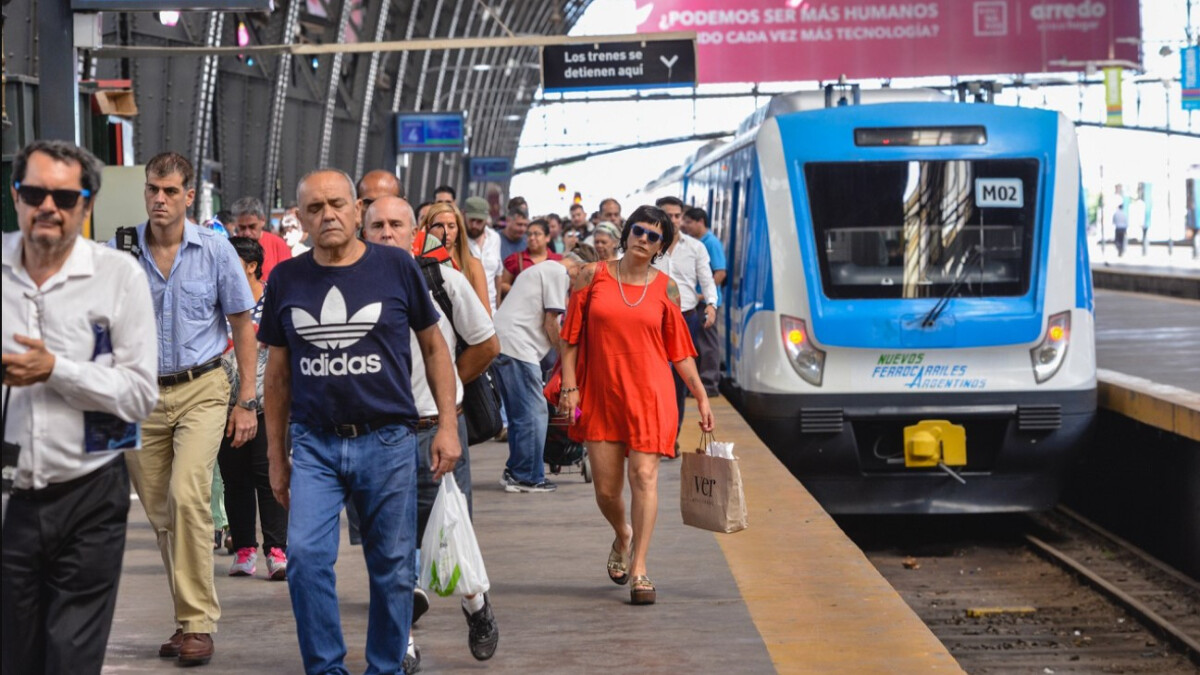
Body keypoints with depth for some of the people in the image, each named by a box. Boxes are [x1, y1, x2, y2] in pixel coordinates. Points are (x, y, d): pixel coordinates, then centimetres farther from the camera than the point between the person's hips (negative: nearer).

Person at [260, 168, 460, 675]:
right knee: (305, 557, -12)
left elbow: (434, 347, 8)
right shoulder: (286, 280, 5)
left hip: (387, 441, -1)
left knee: (392, 567, 5)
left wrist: (448, 425, 2)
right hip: (314, 443, 1)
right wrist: (276, 456, 12)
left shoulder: (396, 267, -1)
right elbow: (277, 375, 12)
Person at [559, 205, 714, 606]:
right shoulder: (593, 277, 4)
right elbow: (571, 336, 6)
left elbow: (679, 350, 9)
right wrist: (569, 386, -2)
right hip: (600, 393, 1)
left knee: (644, 476, -11)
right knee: (605, 488, 4)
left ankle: (639, 570, -5)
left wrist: (701, 396, 6)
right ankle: (622, 537, 37)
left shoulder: (665, 289, 5)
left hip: (649, 393, -1)